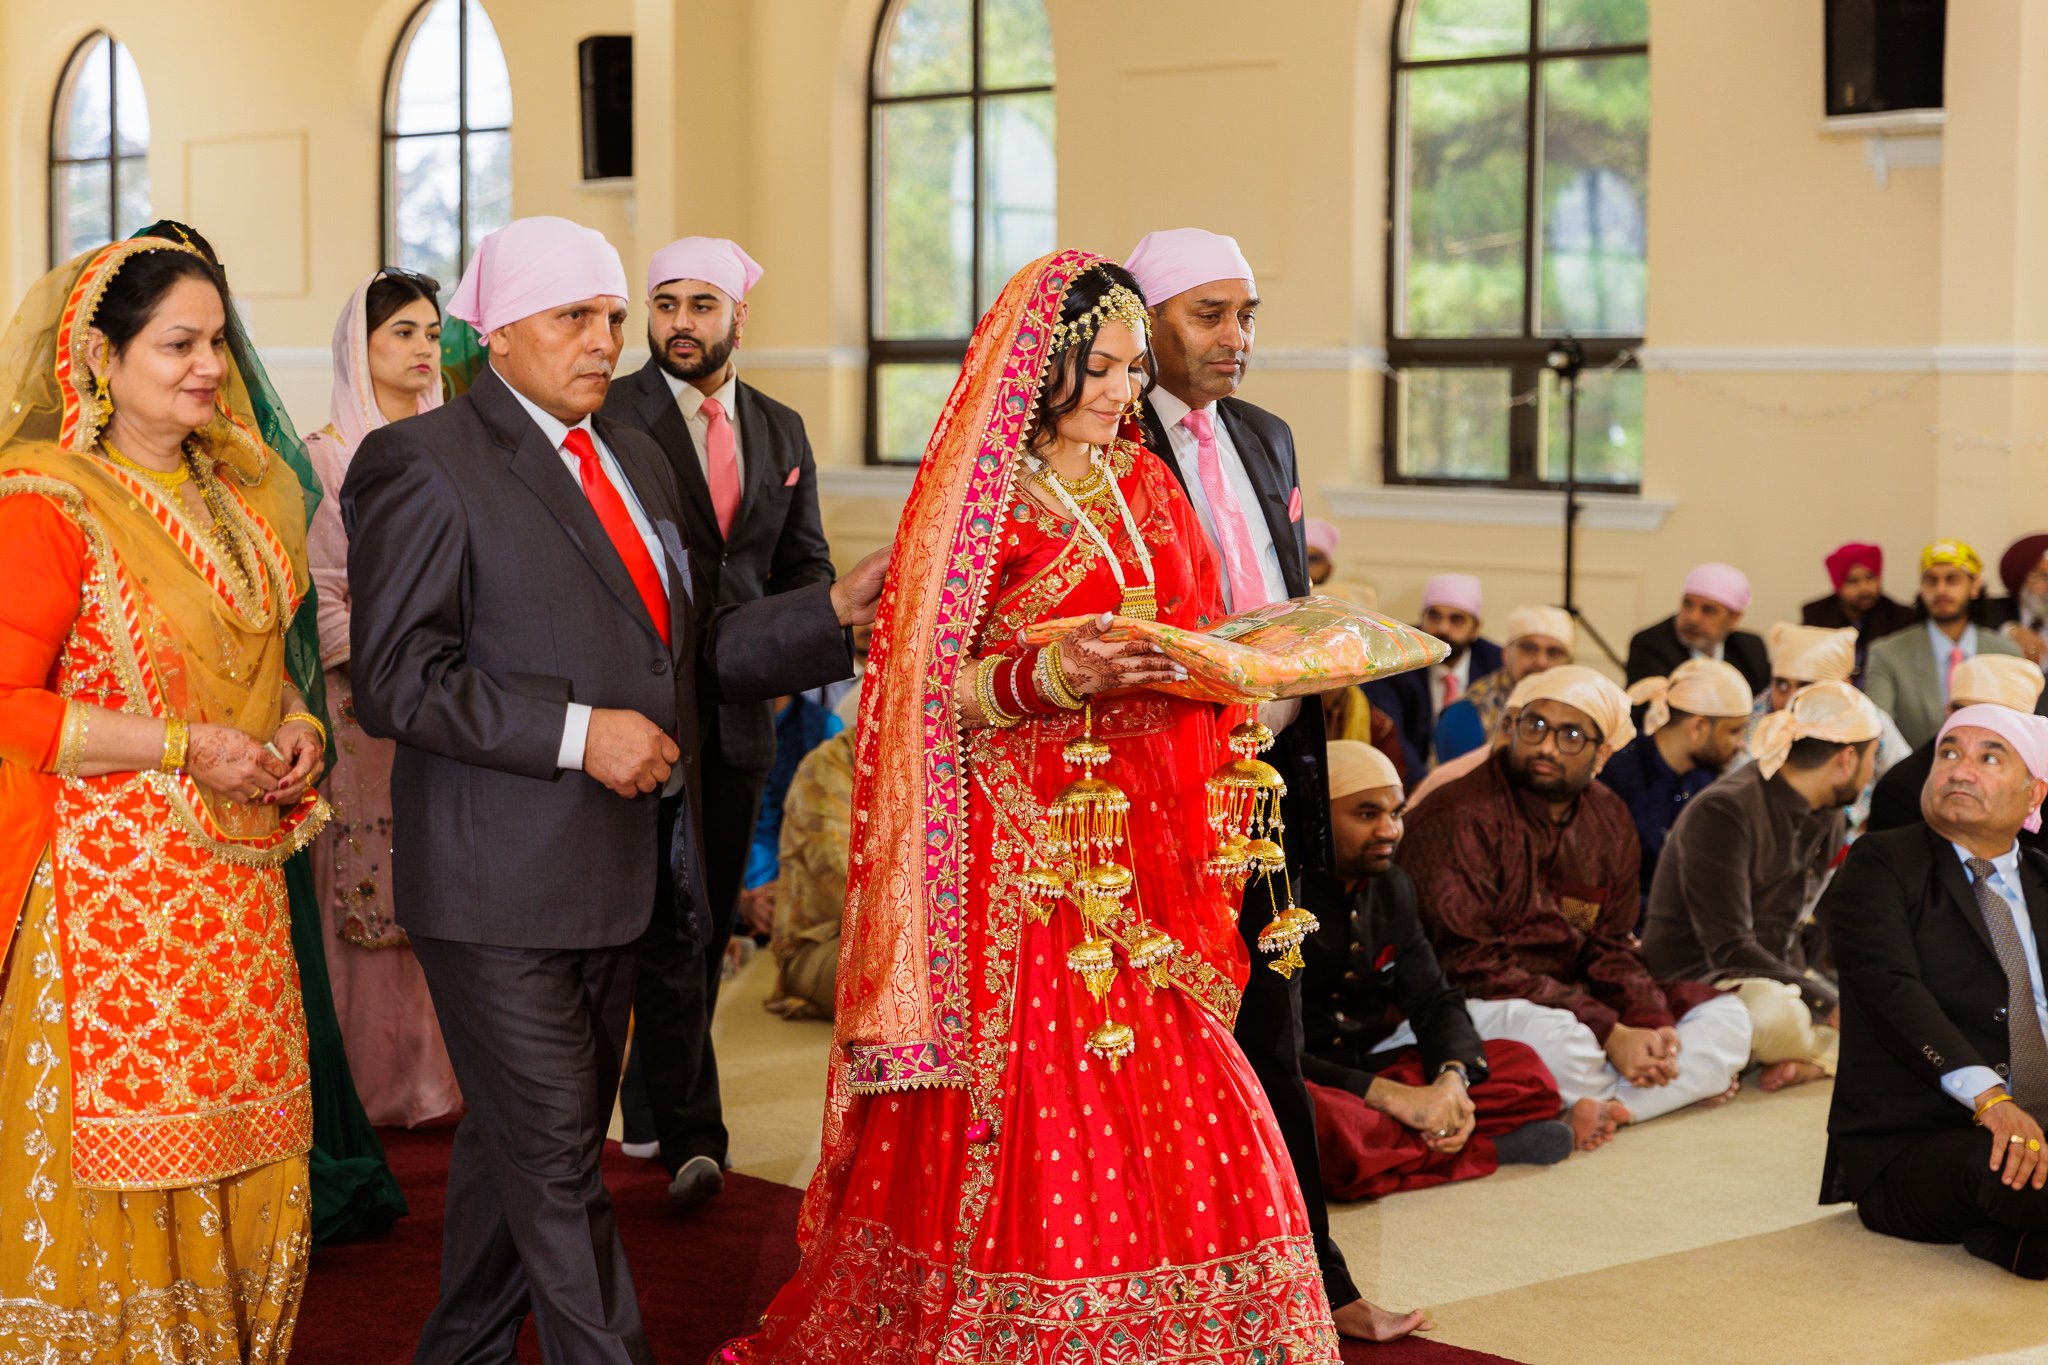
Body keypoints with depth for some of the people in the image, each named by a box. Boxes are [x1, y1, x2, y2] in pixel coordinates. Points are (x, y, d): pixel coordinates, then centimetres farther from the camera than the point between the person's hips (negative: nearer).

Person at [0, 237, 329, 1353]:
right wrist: (184, 746, -17)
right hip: (108, 882, -7)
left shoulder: (236, 494, 14)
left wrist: (296, 726, 5)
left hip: (235, 879, 7)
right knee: (121, 1167, -3)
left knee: (243, 1165, 7)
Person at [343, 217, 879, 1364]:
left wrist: (836, 613, 4)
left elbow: (691, 644, 19)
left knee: (521, 1142, 17)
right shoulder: (426, 464, -9)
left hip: (614, 876, 8)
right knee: (556, 1158, -4)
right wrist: (576, 733, -21)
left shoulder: (637, 459, 16)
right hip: (499, 885, -8)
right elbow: (394, 679, -16)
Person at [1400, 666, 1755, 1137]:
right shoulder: (1460, 816, -15)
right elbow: (1471, 963, -20)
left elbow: (1610, 945, 10)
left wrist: (1649, 1024, -14)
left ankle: (1597, 1108, -23)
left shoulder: (1610, 820, 9)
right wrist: (1609, 1034, -23)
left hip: (1569, 997, 8)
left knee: (1726, 1017, -3)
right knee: (1561, 1042, -39)